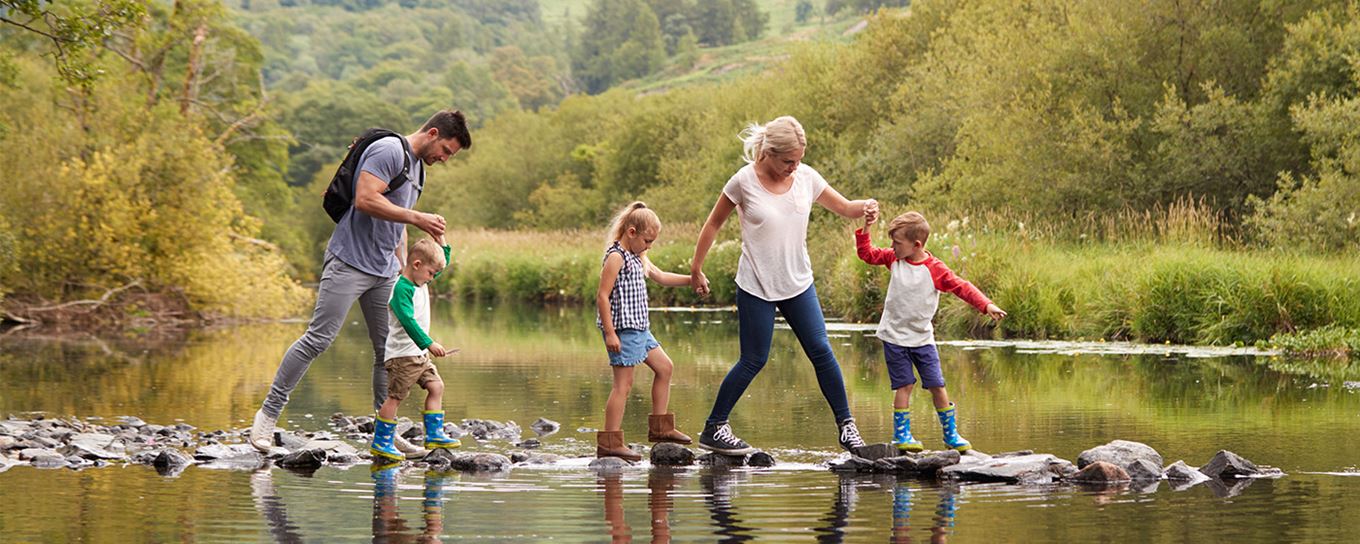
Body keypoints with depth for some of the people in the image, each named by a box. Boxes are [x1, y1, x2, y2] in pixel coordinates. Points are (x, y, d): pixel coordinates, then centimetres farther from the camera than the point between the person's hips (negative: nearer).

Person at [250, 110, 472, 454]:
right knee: (318, 339, -11)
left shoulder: (418, 168, 21)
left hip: (385, 271, 9)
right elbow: (365, 199, -22)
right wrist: (417, 218, -19)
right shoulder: (389, 150, -10)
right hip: (350, 263, -9)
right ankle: (268, 413, -4)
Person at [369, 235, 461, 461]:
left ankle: (434, 435, 9)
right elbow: (408, 321, -29)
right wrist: (429, 343, -34)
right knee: (395, 396, -6)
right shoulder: (401, 288, -19)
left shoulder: (420, 282, 11)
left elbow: (443, 261, 23)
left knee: (436, 386, 5)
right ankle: (381, 443, -1)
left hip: (418, 354, 10)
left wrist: (440, 237, 10)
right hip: (402, 355, -10)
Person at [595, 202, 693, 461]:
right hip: (622, 328, -10)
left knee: (664, 367, 16)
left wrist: (691, 279, 13)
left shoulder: (638, 257, 15)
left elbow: (661, 277, 26)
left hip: (639, 328, 10)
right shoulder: (616, 257, -14)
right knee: (624, 382, -10)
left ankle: (660, 427, 26)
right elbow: (602, 296, -18)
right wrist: (610, 333, -21)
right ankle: (609, 442, -9)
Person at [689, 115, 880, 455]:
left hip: (798, 284, 4)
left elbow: (843, 207, 8)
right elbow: (713, 224, -1)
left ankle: (845, 424, 9)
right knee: (754, 360, 0)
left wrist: (864, 208, -16)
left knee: (821, 351, -1)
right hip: (756, 287, -4)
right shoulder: (745, 181, -13)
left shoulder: (806, 177, -2)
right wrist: (696, 269, 3)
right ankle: (713, 429, 11)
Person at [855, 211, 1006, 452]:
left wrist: (986, 305, -23)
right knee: (904, 384, -4)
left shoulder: (935, 269, -12)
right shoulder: (894, 259, 0)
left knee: (936, 385, 2)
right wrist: (866, 229, -1)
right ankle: (901, 434, 4)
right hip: (894, 335, 1)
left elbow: (961, 287, -13)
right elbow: (867, 253, 11)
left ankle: (950, 434, 13)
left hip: (922, 338, -1)